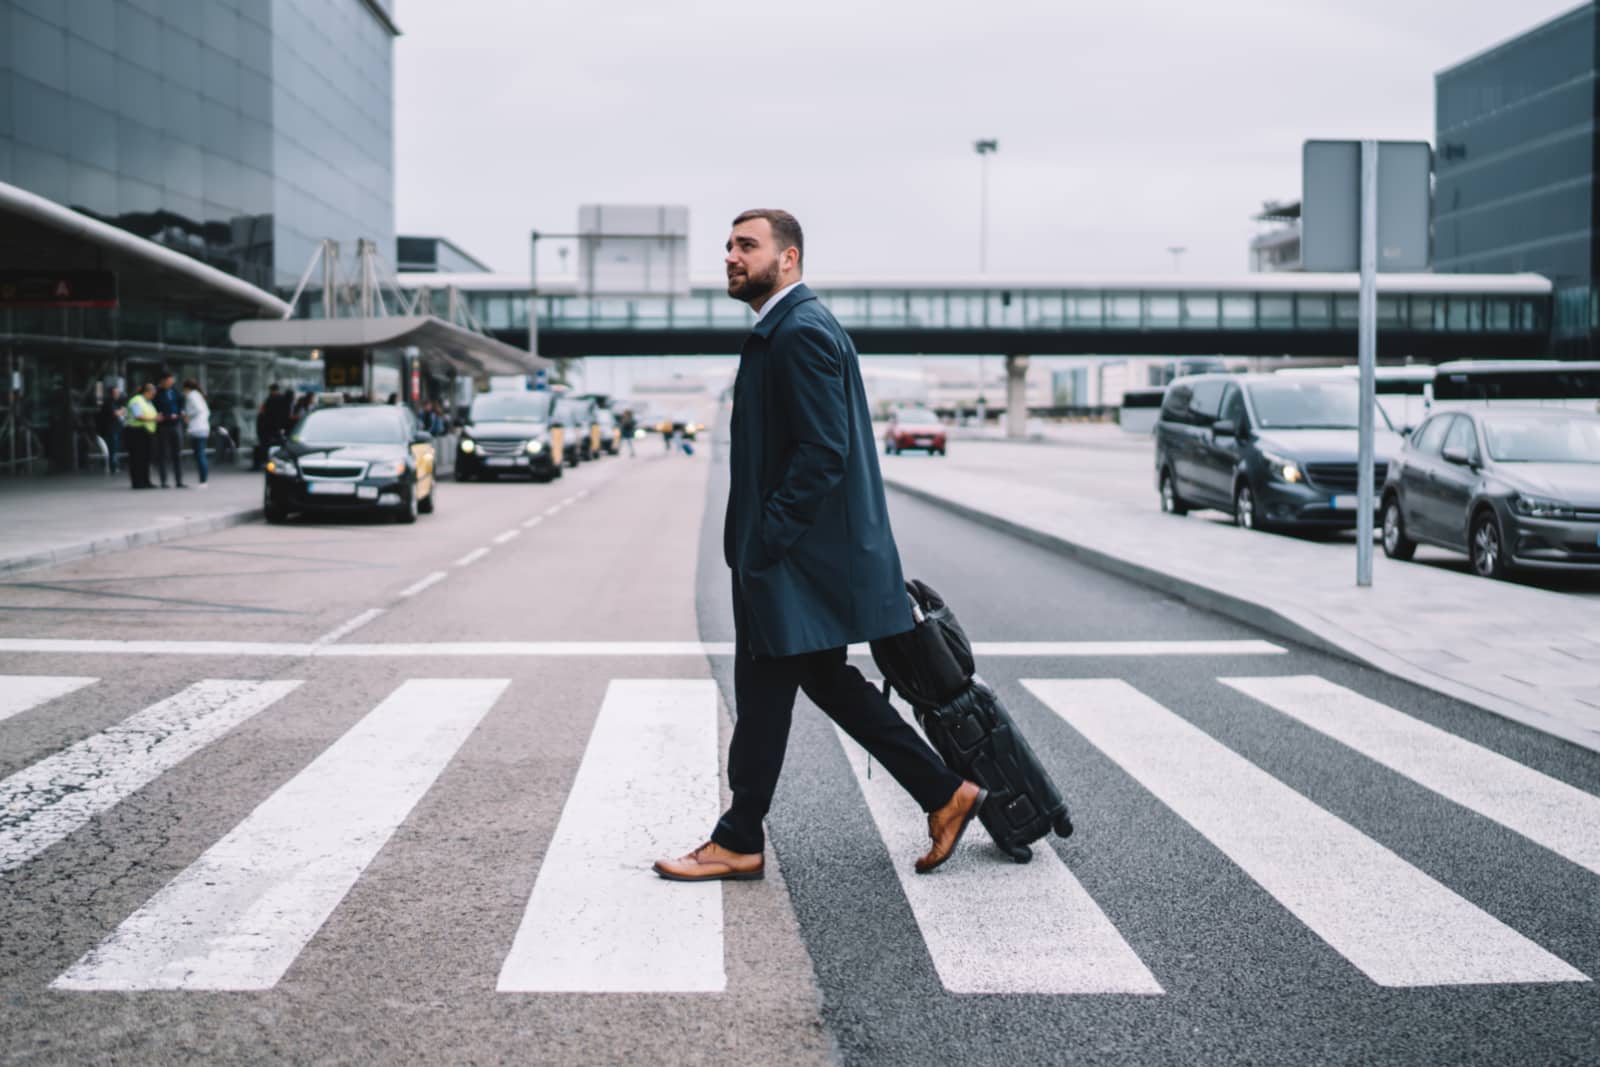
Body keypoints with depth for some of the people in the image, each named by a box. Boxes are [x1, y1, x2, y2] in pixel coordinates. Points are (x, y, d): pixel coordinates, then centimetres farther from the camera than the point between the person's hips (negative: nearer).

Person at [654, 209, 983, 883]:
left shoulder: (801, 330, -16)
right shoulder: (784, 328, 17)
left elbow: (823, 449, -23)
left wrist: (765, 542, -22)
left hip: (795, 557, -10)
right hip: (785, 549, 10)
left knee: (763, 691, 0)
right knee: (826, 681, 14)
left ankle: (739, 843, 12)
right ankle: (944, 794, 20)